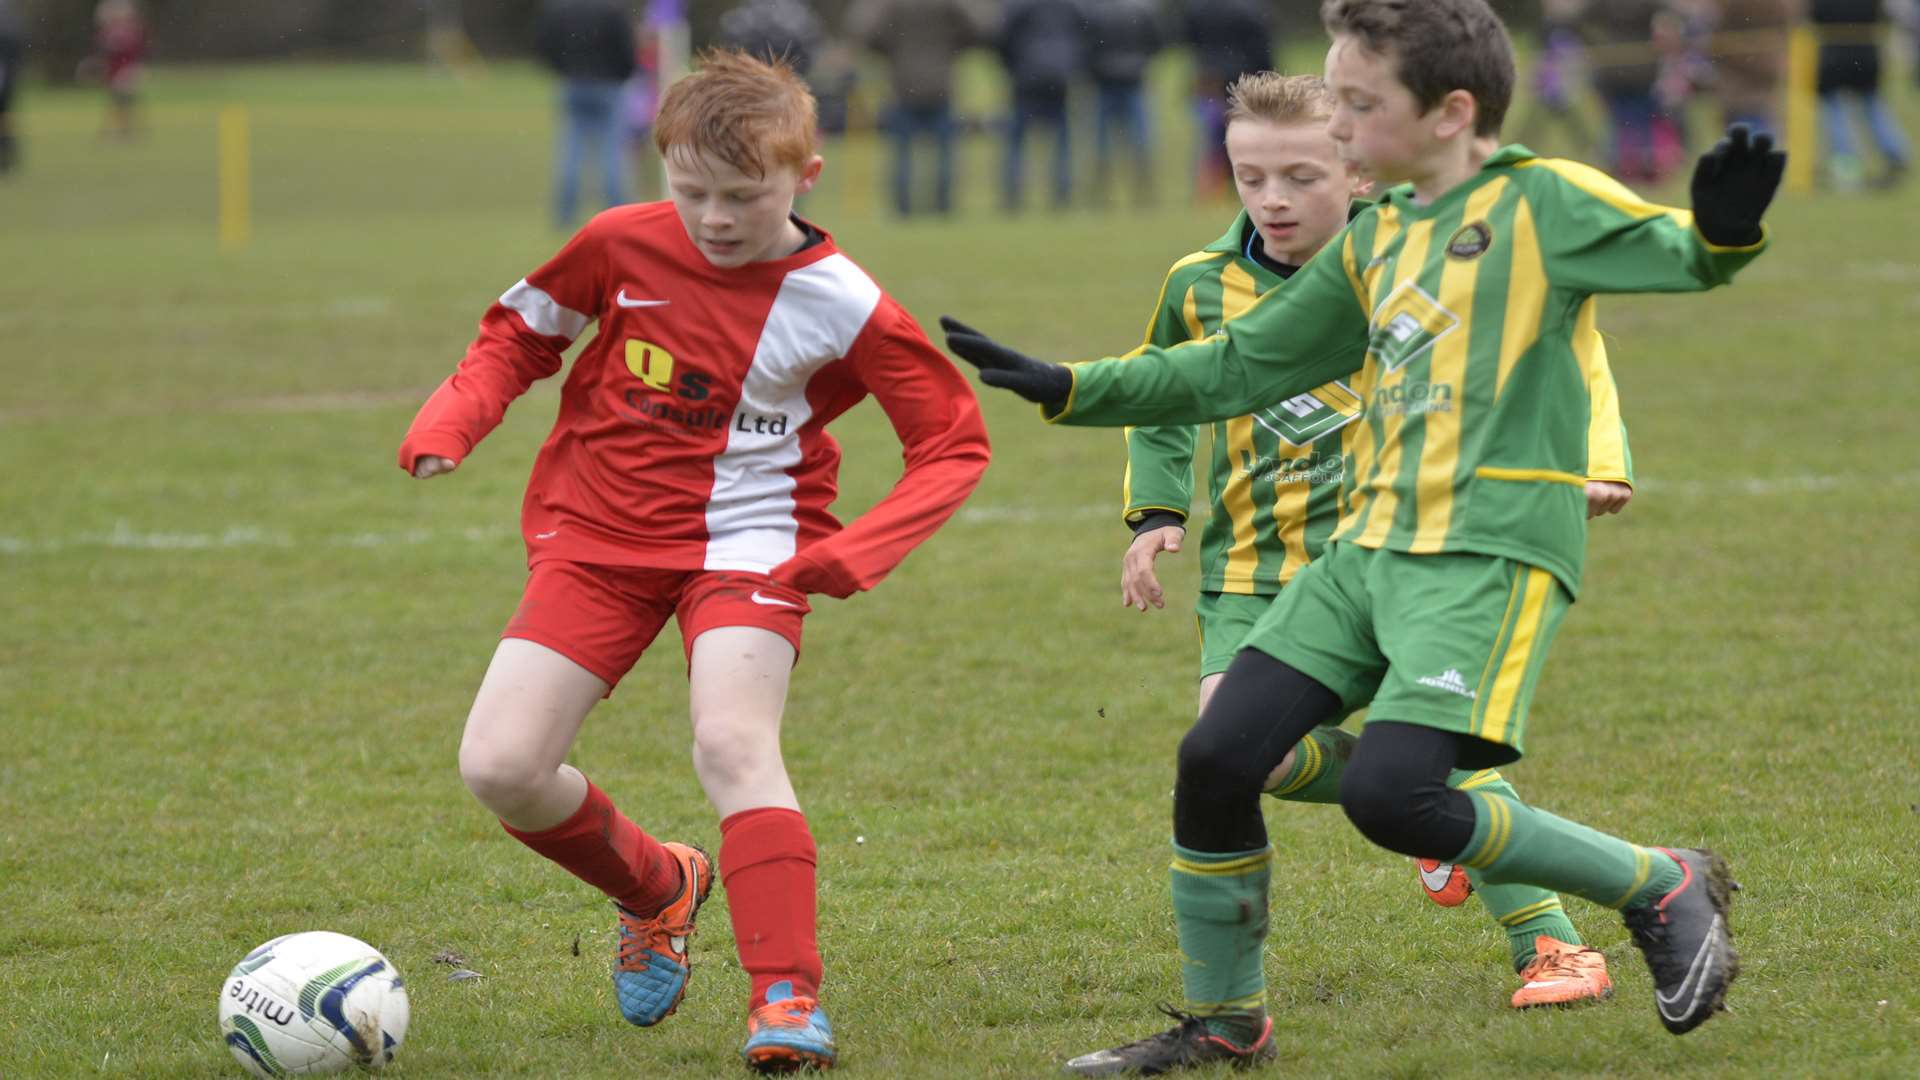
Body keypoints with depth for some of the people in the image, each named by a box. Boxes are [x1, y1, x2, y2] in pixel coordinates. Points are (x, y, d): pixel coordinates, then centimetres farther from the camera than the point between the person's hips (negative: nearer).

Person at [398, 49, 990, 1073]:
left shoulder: (840, 305, -12)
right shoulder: (622, 245, -6)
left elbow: (953, 443, -5)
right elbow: (520, 331, 12)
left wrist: (855, 553, -19)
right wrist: (450, 423, -6)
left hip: (745, 543, -3)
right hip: (599, 534, 3)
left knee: (732, 741, -28)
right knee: (498, 768, -9)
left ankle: (786, 994, -21)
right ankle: (657, 888, 19)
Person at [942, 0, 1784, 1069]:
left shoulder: (1541, 202, -5)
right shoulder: (1375, 237, 16)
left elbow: (1675, 255, -18)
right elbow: (1239, 368, 24)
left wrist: (1722, 233, -43)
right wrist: (1066, 389, 20)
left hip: (1492, 552, -7)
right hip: (1368, 547, 7)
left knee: (1389, 792, -20)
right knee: (1216, 758, -2)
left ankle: (1663, 887, -1)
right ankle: (1225, 1022, 16)